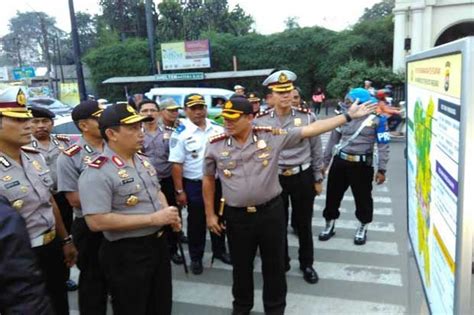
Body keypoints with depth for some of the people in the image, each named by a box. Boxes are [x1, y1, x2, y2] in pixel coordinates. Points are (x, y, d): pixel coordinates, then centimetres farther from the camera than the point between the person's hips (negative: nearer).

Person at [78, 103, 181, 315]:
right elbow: (97, 222, -28)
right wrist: (153, 219, -25)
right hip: (127, 254, -8)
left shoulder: (143, 161, 6)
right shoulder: (98, 172, -21)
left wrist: (167, 212, -3)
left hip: (158, 243, 8)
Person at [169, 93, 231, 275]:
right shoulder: (181, 133, -11)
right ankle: (196, 258, 28)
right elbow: (176, 164, -12)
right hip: (194, 185, -4)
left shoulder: (218, 129, 1)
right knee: (196, 222, 10)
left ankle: (219, 250, 38)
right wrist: (179, 191, -13)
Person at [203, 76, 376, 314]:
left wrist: (348, 116, -7)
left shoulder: (271, 136, -8)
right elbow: (208, 180, 8)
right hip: (237, 216, 1)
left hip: (271, 212, 0)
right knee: (241, 267, 17)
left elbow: (310, 130, -6)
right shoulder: (215, 145, -5)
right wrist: (210, 214, 7)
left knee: (274, 265, 15)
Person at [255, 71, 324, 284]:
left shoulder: (307, 117, -6)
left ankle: (307, 264, 33)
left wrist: (318, 179, 4)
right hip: (274, 178, 0)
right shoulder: (260, 121, -6)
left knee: (303, 223, 13)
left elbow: (316, 150, 2)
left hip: (303, 177, 0)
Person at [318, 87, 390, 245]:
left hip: (362, 165, -4)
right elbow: (333, 140, 11)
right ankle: (330, 225, 31)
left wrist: (381, 169, -9)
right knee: (333, 194, 11)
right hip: (339, 162, 4)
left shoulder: (376, 118, -7)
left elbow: (383, 145, -6)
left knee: (363, 197, 10)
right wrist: (324, 162, 12)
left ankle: (363, 228, 32)